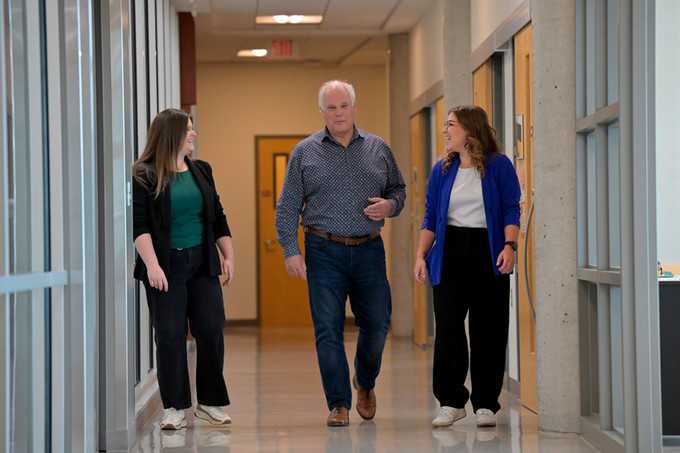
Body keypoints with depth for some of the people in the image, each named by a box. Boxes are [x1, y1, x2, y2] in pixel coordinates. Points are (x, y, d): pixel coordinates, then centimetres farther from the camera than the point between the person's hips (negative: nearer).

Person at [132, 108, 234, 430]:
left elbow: (218, 218, 17)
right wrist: (151, 264, -19)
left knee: (211, 331, 0)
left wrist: (229, 256, 11)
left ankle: (209, 403, 13)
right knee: (170, 336, -2)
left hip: (202, 264, 5)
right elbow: (139, 224, -9)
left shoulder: (201, 171, 13)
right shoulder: (144, 176, -3)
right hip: (166, 267, -4)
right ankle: (174, 409, 7)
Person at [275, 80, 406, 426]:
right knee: (328, 329, -5)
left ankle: (365, 382, 32)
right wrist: (290, 250, -6)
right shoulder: (304, 153, 4)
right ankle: (339, 404, 3)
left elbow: (398, 189, 18)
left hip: (369, 250, 2)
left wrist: (389, 205, -5)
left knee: (377, 323, 4)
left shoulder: (378, 149, 10)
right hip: (324, 252, -2)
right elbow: (287, 207, 4)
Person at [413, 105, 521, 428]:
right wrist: (421, 255, 3)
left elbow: (511, 210, -1)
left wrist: (509, 245, -15)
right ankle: (451, 401, 7)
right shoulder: (442, 170, 12)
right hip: (450, 256, 3)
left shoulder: (499, 165, 2)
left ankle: (486, 404, 10)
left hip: (488, 255, -3)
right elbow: (431, 217, 12)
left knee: (487, 330, 0)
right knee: (447, 329, -3)